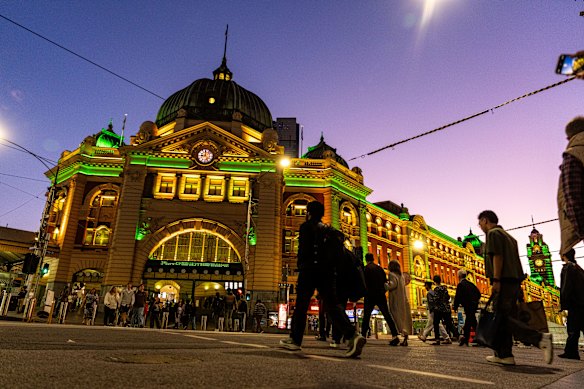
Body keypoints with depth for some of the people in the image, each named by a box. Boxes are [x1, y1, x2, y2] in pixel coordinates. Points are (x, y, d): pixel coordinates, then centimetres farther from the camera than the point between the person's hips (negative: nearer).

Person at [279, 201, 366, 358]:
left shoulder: (306, 226, -1)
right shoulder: (328, 229, 18)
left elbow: (303, 250, -10)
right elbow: (335, 252, 16)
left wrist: (301, 266, -1)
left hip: (310, 270, -6)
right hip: (328, 272, 6)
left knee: (301, 305, 5)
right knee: (332, 304, -1)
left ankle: (295, 340, 14)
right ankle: (353, 335, -18)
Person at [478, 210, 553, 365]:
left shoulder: (493, 233, -2)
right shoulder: (507, 235, 25)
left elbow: (497, 256, -15)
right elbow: (514, 260, 22)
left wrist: (496, 281, -20)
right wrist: (518, 287, 22)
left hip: (504, 281, -10)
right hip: (514, 281, 10)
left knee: (503, 317, -12)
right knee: (504, 318, 9)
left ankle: (540, 338, -23)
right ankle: (504, 354, 9)